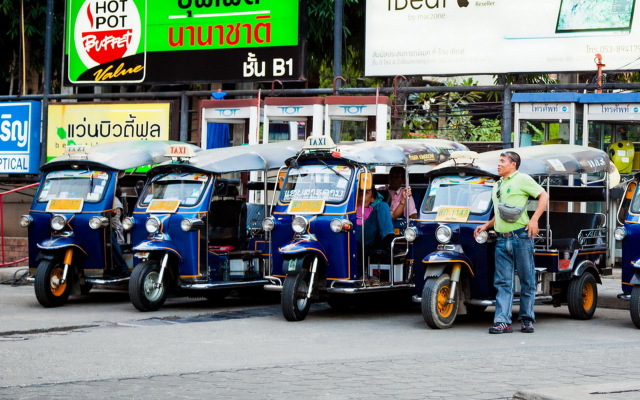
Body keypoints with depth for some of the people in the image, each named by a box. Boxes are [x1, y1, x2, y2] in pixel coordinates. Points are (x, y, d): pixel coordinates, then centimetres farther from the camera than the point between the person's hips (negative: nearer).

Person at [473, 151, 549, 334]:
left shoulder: (522, 179, 0)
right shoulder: (497, 186, 22)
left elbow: (544, 196, -4)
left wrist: (534, 220, -12)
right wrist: (486, 225, 15)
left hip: (521, 236, -7)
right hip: (502, 240, 7)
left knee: (527, 281, 2)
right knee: (502, 282, 0)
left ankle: (527, 320, 9)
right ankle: (502, 321, -2)